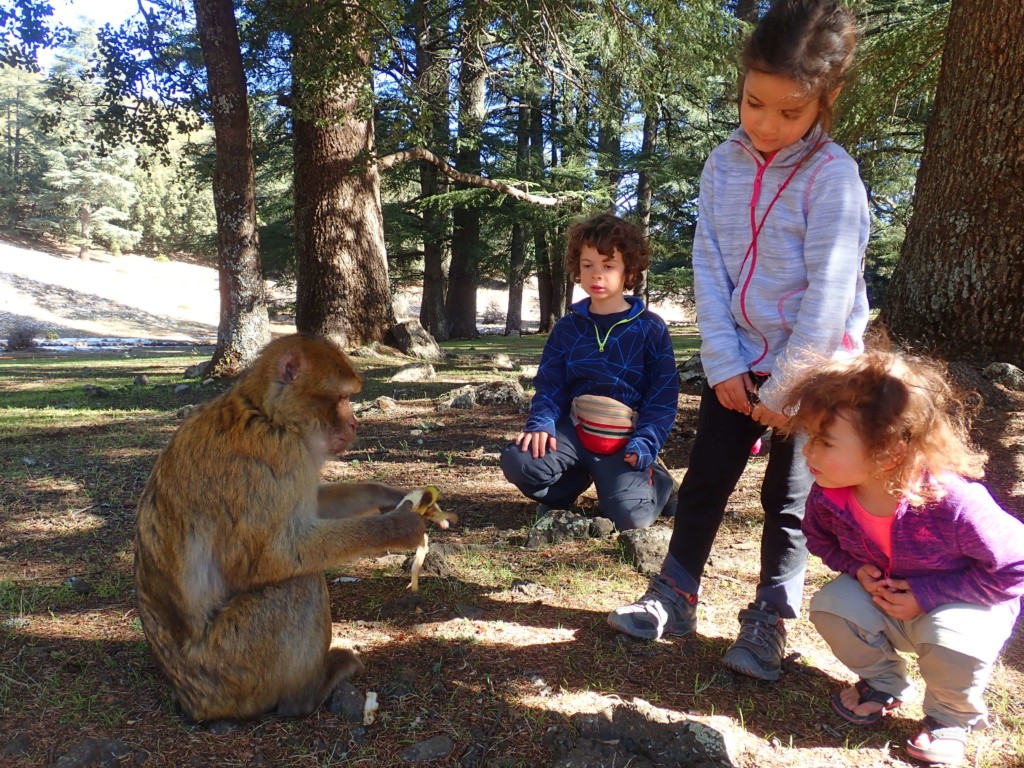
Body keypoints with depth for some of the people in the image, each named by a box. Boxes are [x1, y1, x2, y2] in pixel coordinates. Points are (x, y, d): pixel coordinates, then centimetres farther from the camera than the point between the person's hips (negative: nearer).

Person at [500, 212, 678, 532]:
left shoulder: (651, 329, -2)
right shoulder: (567, 327, 7)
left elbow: (663, 396, -4)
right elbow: (549, 385, 6)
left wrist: (644, 445, -18)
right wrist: (541, 423, -15)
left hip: (624, 443, -2)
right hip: (573, 430, 3)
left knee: (628, 516, -25)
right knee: (518, 461, -25)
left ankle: (656, 479, 12)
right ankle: (570, 484, 9)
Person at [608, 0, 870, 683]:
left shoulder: (833, 177, -16)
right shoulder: (723, 167, -2)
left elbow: (829, 297, -18)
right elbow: (709, 270, -4)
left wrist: (784, 390, -15)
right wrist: (724, 364, -10)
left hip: (813, 370, -4)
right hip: (739, 363, 5)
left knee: (788, 499, 6)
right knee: (705, 479, 10)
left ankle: (770, 621, 23)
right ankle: (675, 598, 25)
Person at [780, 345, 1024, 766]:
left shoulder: (955, 502, -38)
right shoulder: (827, 496, -23)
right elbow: (820, 538, 2)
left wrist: (926, 595, -27)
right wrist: (857, 568, -18)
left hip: (963, 602, -4)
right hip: (883, 595, 4)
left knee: (952, 643, -34)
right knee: (830, 605, -21)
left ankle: (951, 716, 4)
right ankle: (884, 681, 12)